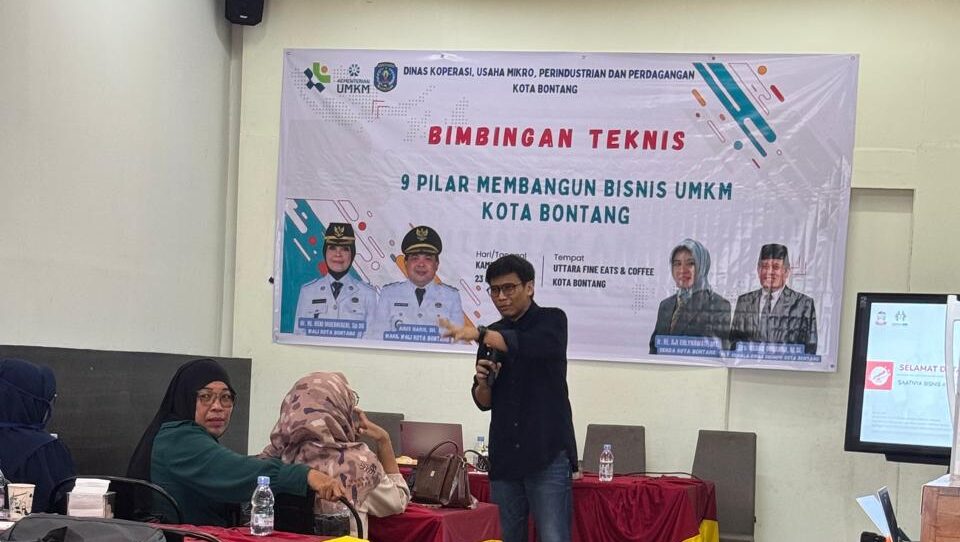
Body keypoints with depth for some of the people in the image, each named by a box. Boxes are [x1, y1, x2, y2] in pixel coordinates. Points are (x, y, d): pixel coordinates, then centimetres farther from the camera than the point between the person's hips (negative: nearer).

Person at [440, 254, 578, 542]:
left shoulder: (551, 320, 1)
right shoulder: (492, 335, 15)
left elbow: (534, 345, -24)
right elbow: (484, 402, 16)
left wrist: (479, 334, -33)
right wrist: (482, 382, -6)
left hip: (548, 455, -5)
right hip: (504, 457, 5)